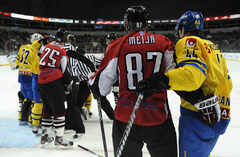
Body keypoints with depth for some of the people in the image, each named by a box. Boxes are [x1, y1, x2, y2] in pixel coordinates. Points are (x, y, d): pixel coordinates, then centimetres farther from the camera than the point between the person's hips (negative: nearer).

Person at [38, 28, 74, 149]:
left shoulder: (48, 46, 9)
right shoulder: (62, 52, -10)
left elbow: (41, 63, 18)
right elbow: (64, 71, -8)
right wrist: (69, 84, 6)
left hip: (41, 82, 8)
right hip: (53, 83, -7)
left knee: (48, 109, 18)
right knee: (59, 110, 1)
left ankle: (45, 136, 25)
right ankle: (59, 138, 7)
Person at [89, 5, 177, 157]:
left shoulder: (117, 45, -2)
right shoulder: (164, 42, 0)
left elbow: (101, 85, 3)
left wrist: (95, 88, 23)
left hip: (126, 118, 0)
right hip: (158, 117, 0)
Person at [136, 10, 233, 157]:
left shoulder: (189, 42, -7)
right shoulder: (214, 48, 20)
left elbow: (192, 73, -27)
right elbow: (228, 84, 22)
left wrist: (161, 79, -36)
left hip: (198, 116, -9)